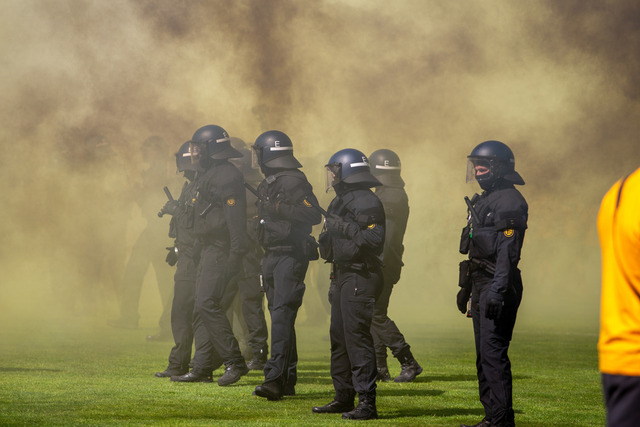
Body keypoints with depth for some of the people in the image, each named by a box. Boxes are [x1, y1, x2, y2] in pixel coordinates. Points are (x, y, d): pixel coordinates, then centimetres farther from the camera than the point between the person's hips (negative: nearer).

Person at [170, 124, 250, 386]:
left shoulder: (227, 176, -14)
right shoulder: (206, 176, 19)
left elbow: (236, 219, -21)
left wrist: (236, 255, -27)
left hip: (221, 252, -11)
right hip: (208, 251, 11)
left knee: (207, 304, -17)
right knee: (202, 309, 9)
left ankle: (234, 362, -14)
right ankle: (202, 368, 12)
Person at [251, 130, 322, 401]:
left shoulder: (294, 182, -13)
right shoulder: (268, 184, 16)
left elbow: (314, 214, -21)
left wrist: (281, 209, -26)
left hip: (290, 256, -10)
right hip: (272, 256, 10)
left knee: (282, 315, -17)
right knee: (278, 315, 11)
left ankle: (276, 379, -24)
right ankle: (288, 379, 17)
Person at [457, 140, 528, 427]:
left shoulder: (509, 201, -13)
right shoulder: (484, 200, 19)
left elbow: (507, 250, -20)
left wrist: (497, 291, -26)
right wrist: (466, 287, 24)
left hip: (498, 286, -11)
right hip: (481, 285, 11)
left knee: (493, 352, -12)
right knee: (484, 355, 12)